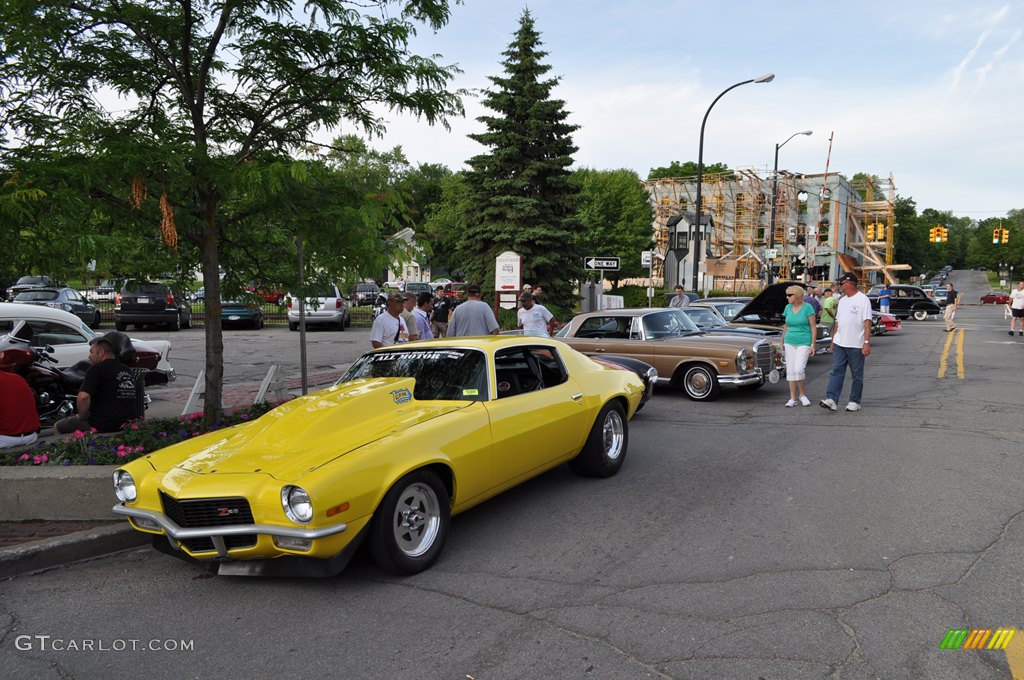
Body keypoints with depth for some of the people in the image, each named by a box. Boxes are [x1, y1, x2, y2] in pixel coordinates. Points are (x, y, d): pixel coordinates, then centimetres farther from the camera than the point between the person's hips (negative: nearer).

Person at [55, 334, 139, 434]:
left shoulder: (96, 369, -8)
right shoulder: (127, 370, 13)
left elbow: (83, 397, -20)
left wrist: (82, 416, -4)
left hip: (104, 425, -7)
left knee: (57, 426, 9)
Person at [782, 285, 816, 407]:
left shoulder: (807, 307, -8)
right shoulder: (788, 307, 7)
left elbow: (814, 327, -8)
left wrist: (813, 344, -11)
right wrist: (782, 341, 16)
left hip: (804, 343, -5)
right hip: (790, 342, 5)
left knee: (799, 369, -15)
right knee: (790, 370, 2)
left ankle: (802, 394, 6)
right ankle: (792, 399, 8)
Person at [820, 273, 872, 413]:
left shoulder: (863, 300, -8)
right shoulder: (842, 301, 15)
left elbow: (867, 322, -13)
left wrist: (867, 342, -20)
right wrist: (833, 340, 18)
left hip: (856, 345, -6)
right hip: (839, 344, 6)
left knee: (857, 375, 5)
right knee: (836, 371, -3)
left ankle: (855, 402, 13)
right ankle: (831, 399, -9)